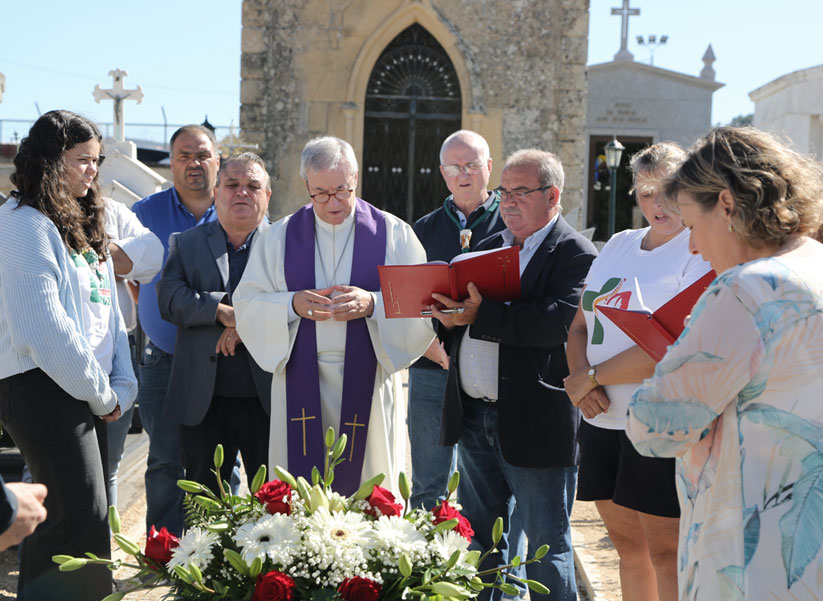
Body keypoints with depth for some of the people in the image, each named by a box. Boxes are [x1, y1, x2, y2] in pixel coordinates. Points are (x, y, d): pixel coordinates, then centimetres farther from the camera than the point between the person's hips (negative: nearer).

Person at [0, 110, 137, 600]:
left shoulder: (81, 223, 18)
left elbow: (108, 311, 15)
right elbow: (43, 324, -18)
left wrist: (121, 386, 4)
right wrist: (100, 392, -11)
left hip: (87, 394, 9)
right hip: (43, 389, -9)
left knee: (64, 518, 12)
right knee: (81, 518, -10)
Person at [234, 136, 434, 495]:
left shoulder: (394, 234, 3)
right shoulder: (279, 237, 7)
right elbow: (246, 304, 3)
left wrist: (373, 305, -19)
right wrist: (292, 304, -14)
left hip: (367, 385, -1)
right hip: (301, 387, 1)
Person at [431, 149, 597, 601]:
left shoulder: (575, 255, -9)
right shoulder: (488, 247, 16)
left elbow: (560, 320, -25)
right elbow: (462, 308, 13)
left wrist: (481, 316, -27)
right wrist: (450, 318, -10)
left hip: (536, 423, -7)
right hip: (473, 417, 7)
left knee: (546, 549, 4)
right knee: (477, 541, 18)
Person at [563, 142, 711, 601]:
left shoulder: (703, 253, -9)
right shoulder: (619, 245, 14)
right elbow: (580, 326, 15)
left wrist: (592, 377, -11)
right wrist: (581, 379, -6)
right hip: (603, 420, 7)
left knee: (664, 550, 0)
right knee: (627, 544, 14)